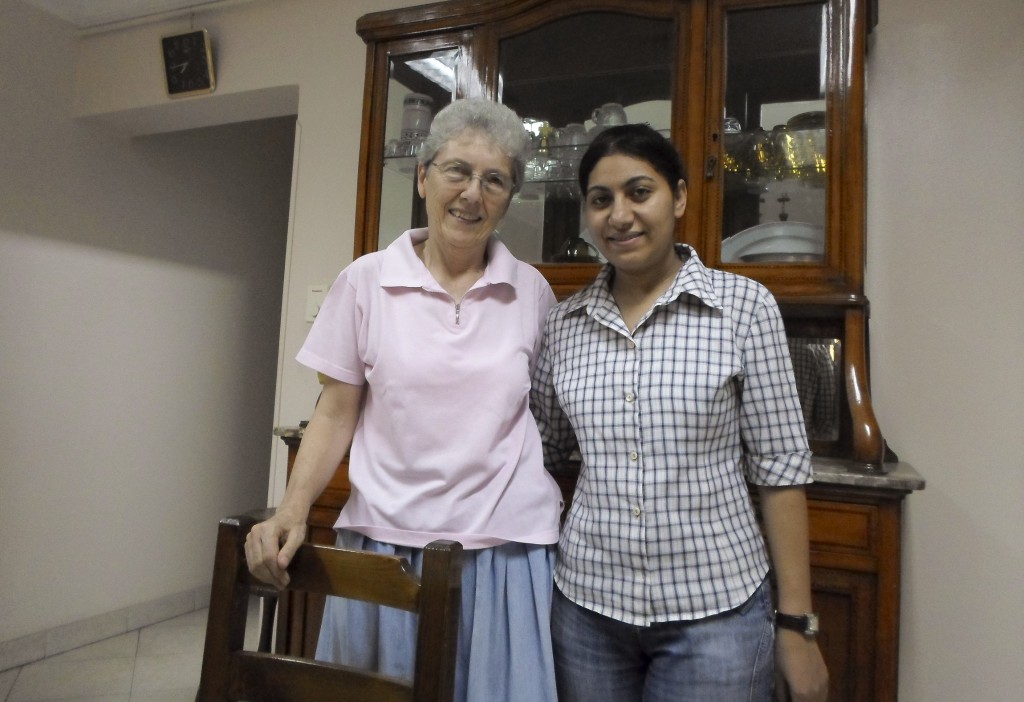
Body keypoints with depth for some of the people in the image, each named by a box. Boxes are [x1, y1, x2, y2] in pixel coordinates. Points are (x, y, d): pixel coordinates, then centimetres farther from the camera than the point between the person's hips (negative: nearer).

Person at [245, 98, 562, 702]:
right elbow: (336, 414, 2)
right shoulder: (366, 280, -2)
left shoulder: (532, 291, 2)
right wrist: (292, 513, -10)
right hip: (385, 541, 0)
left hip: (506, 547, 1)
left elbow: (550, 414, 9)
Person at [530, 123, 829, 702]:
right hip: (588, 604, 3)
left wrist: (797, 623, -5)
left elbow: (780, 469, -6)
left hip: (716, 611, -2)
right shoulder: (566, 322, 1)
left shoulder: (744, 306, -7)